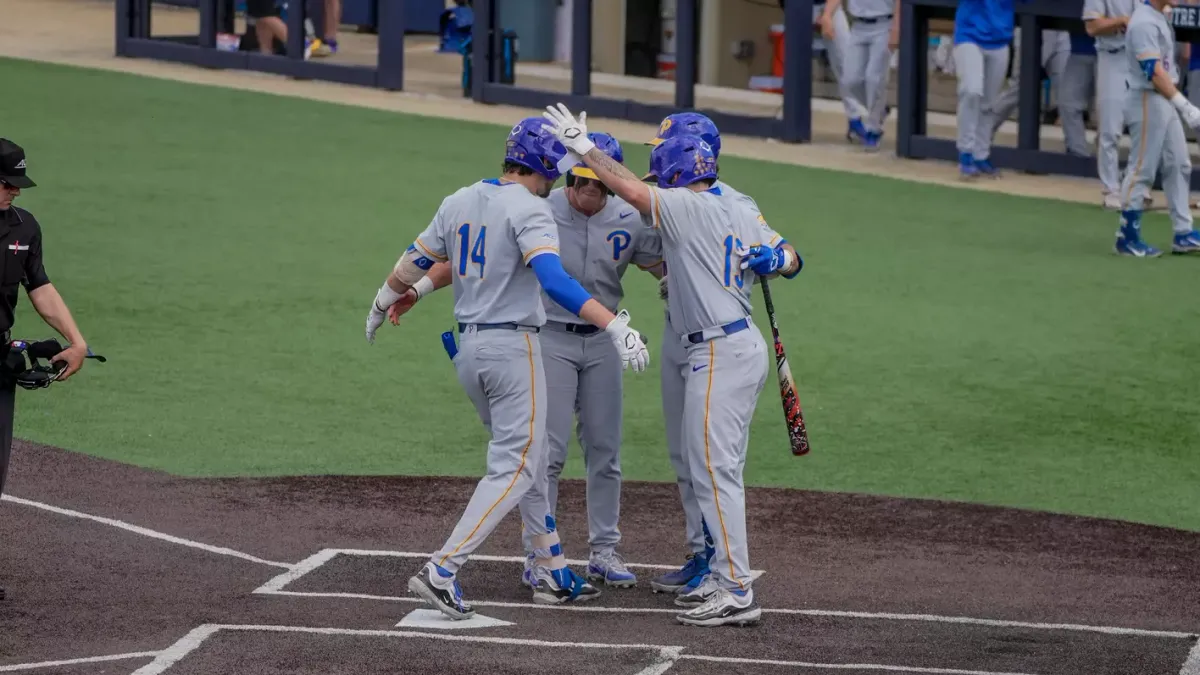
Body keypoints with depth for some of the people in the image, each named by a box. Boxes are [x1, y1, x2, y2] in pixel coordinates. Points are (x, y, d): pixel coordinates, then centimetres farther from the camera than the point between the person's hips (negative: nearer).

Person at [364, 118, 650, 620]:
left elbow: (415, 263, 19)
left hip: (467, 350, 8)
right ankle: (442, 570, -16)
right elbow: (554, 281, -28)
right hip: (513, 347, -8)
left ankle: (551, 573, 21)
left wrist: (382, 305, 37)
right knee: (514, 469, -5)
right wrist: (615, 325, -35)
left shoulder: (459, 202, 9)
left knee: (526, 462, 19)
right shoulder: (529, 209, -13)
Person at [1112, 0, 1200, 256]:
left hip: (1165, 101, 10)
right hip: (1147, 101, -10)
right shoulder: (1144, 22, -18)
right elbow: (1154, 73, -24)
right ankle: (1127, 239, 3)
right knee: (1142, 169, -4)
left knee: (1178, 166, 11)